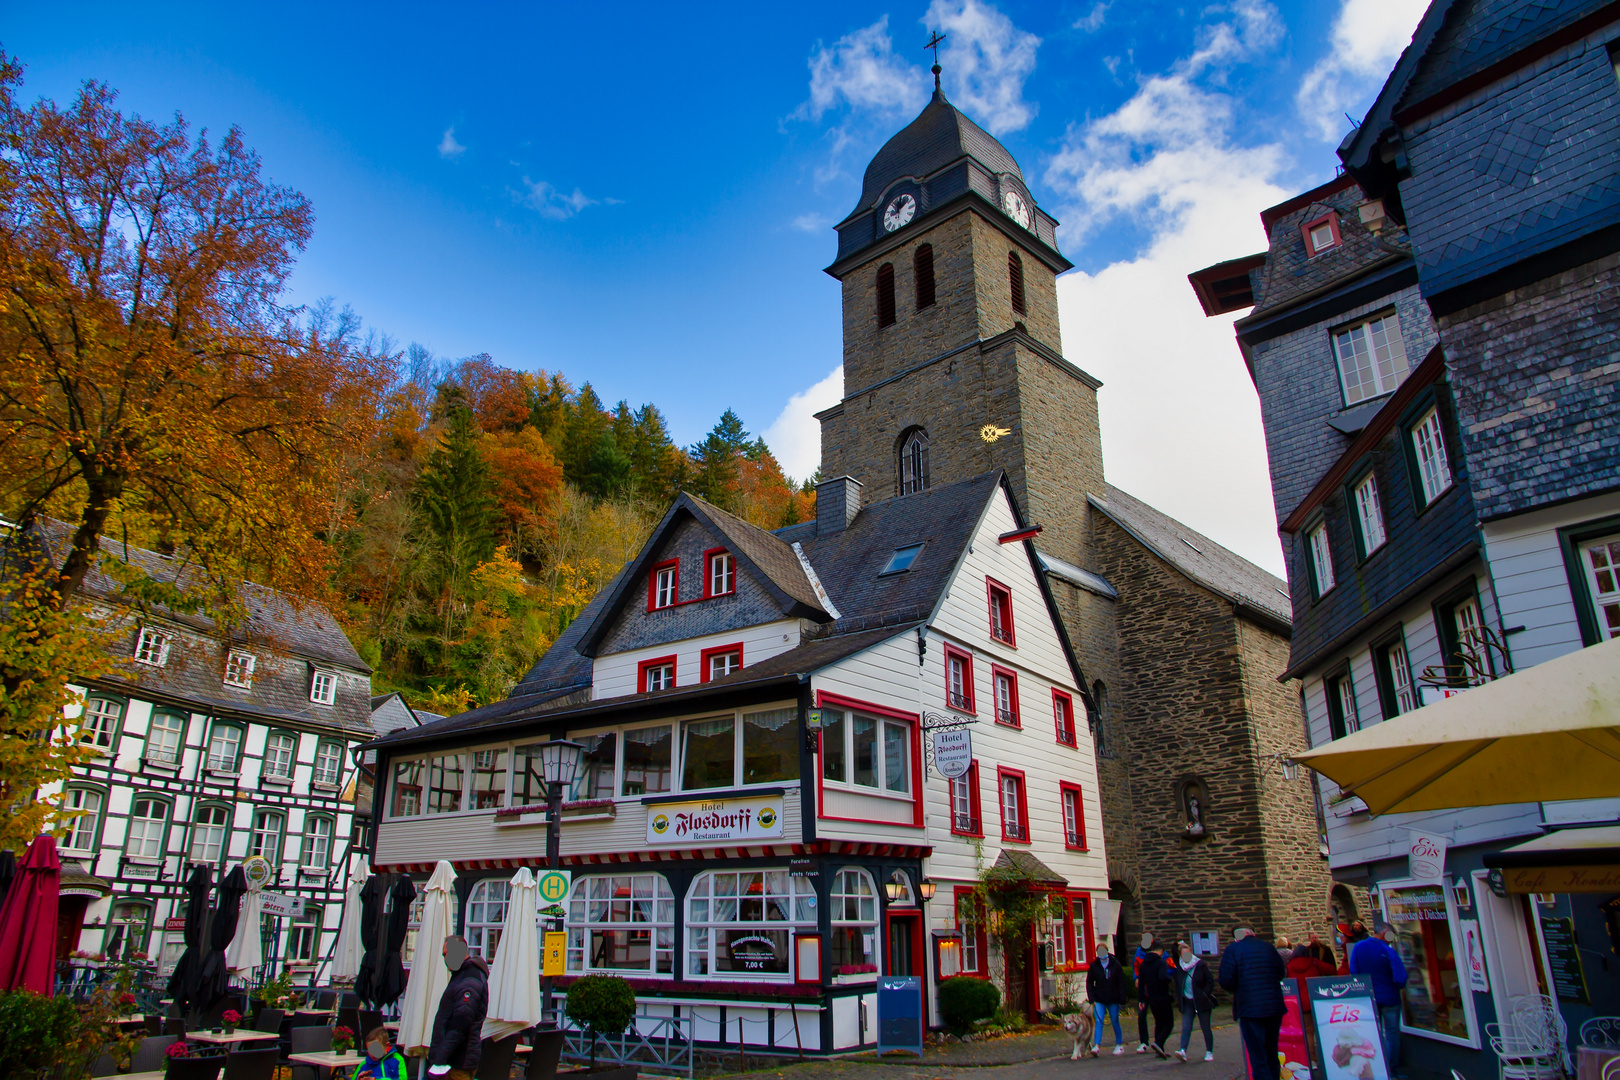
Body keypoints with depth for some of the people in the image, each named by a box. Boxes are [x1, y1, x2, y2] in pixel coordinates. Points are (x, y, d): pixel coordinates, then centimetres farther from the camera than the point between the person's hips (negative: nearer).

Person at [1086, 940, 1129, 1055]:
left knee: (1115, 1022, 10)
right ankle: (1097, 1045, -12)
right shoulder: (1094, 966, -1)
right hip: (1099, 1000, 0)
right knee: (1099, 1021, -10)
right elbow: (1089, 983, 4)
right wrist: (1091, 999, -5)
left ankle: (1119, 1045, 26)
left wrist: (1122, 999, -7)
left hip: (1113, 999, 0)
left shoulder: (1116, 965, -3)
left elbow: (1122, 983, -1)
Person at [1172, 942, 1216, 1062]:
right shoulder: (1179, 967, 3)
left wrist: (1205, 995, -10)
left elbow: (1210, 981, -4)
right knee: (1186, 1027, -8)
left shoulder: (1200, 965, -6)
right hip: (1187, 1002, 2)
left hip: (1201, 1002, -2)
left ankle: (1209, 1052, 19)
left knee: (1205, 1027, 5)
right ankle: (1183, 1051, -17)